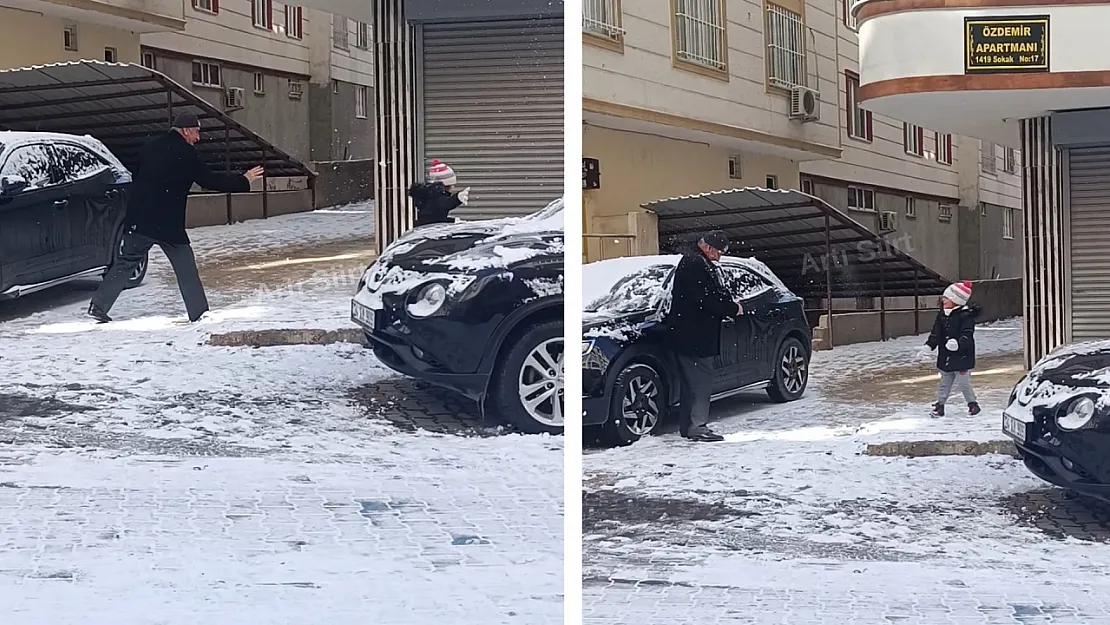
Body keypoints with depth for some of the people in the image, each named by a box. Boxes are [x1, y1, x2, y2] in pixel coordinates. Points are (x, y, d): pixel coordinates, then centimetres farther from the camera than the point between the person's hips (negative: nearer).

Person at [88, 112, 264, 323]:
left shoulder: (150, 147, 12)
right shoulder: (186, 154, -6)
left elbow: (138, 177, 19)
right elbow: (209, 181, -2)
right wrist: (244, 181, 7)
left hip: (138, 219, 5)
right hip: (168, 224, -5)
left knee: (125, 262, 9)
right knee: (185, 267, 5)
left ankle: (98, 306, 3)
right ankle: (199, 312, 5)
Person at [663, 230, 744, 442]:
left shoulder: (701, 264, 19)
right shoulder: (695, 264, -15)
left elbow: (714, 294, 24)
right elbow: (706, 298, -21)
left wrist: (729, 306, 7)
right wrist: (732, 309, -11)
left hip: (693, 335, 11)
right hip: (694, 335, -11)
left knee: (692, 381, 13)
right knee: (701, 379, -9)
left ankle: (687, 425, 17)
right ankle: (697, 426, -9)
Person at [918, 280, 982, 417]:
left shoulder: (966, 316, -15)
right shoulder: (942, 315, 5)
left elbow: (967, 334, -24)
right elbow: (936, 333, 6)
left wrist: (958, 343, -43)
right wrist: (929, 345, -8)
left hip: (962, 356, -6)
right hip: (945, 356, 6)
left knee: (963, 382, 0)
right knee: (945, 383, 14)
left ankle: (973, 404, 19)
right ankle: (940, 405, 22)